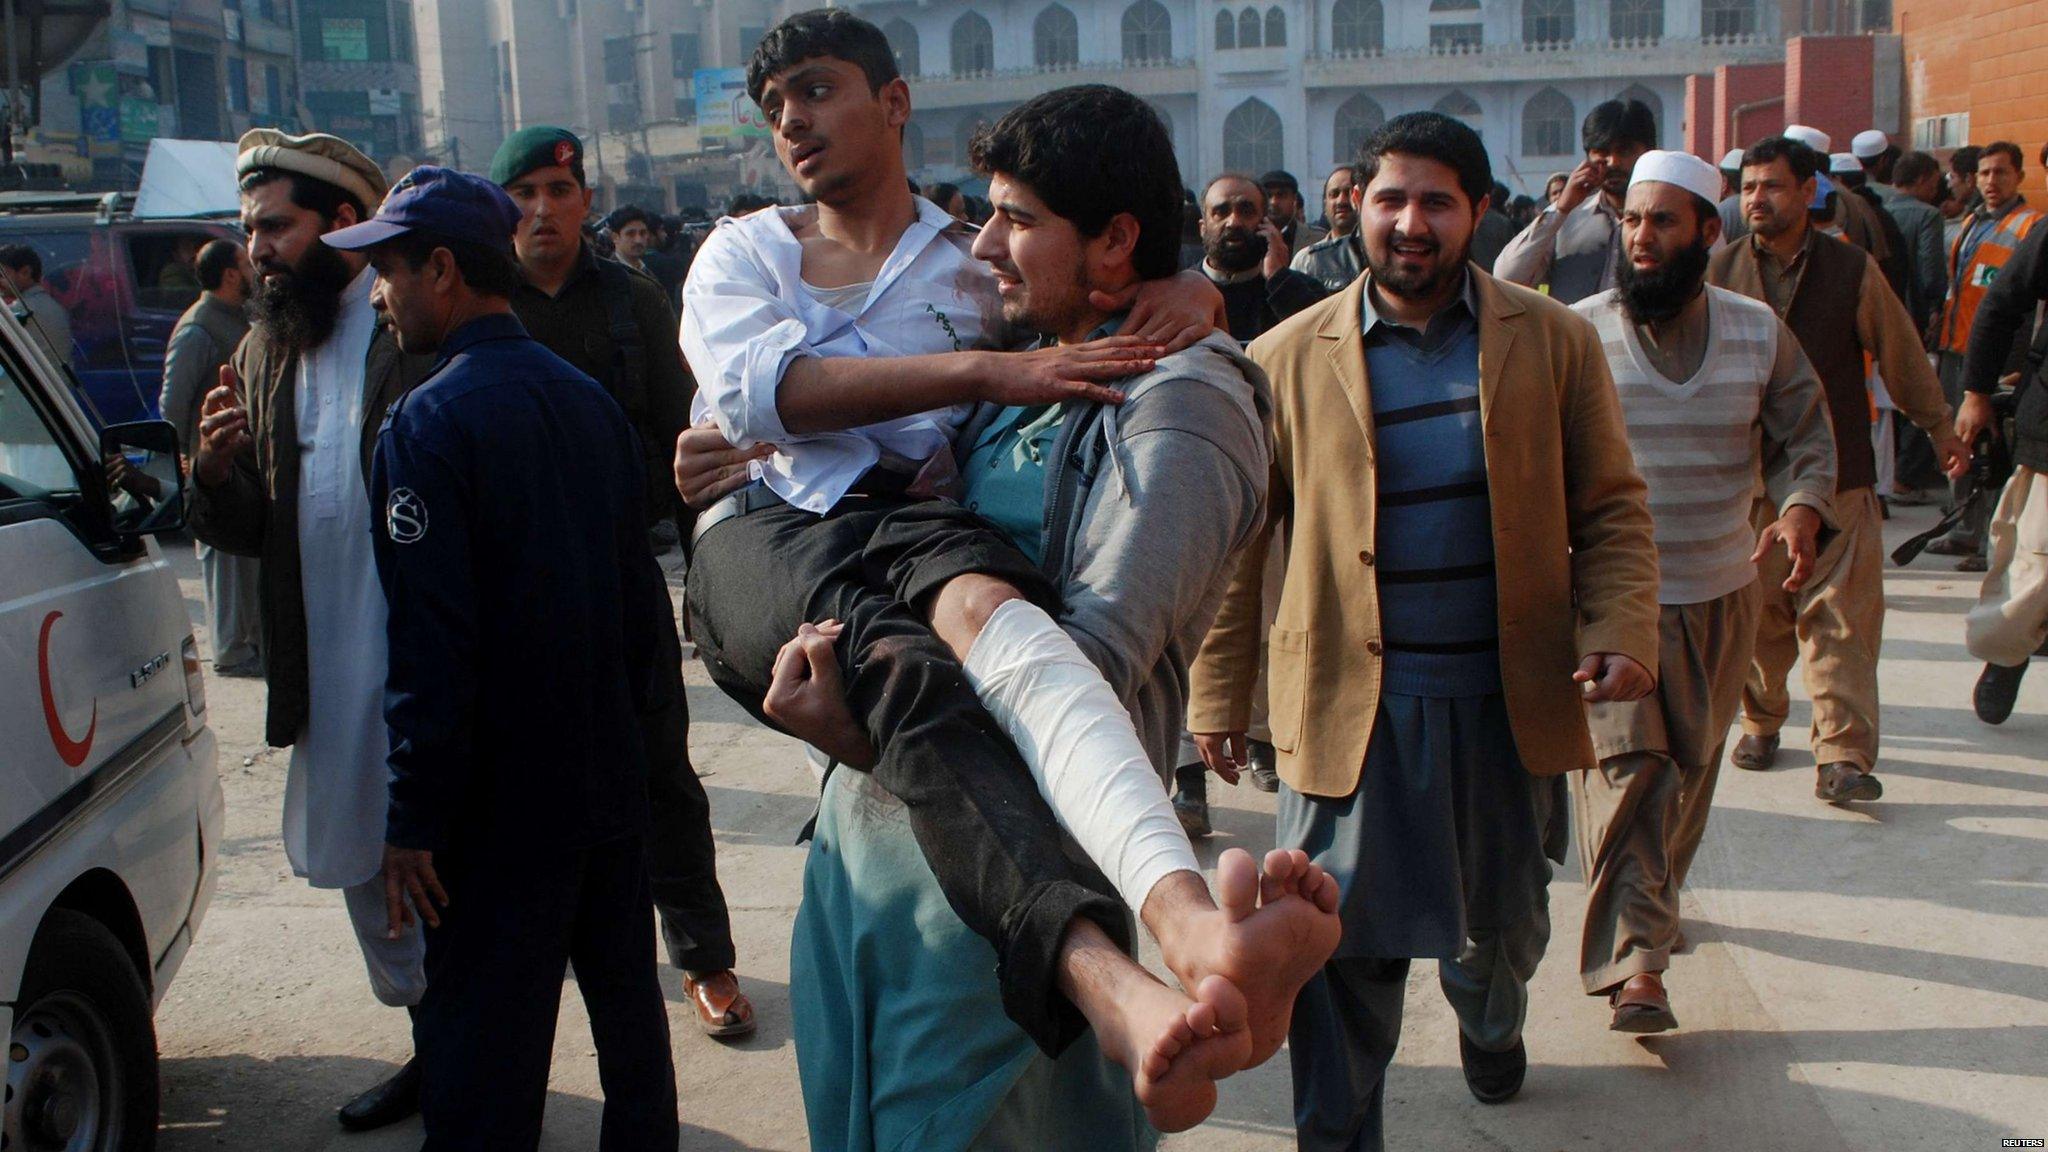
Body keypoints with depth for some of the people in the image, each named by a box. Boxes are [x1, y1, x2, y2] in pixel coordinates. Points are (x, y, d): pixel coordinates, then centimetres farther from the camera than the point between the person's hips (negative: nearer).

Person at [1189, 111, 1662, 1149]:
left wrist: (1622, 631, -13)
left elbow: (1610, 508, 3)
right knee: (1343, 949, -2)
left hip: (1509, 700, 2)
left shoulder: (1555, 342, 1)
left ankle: (1490, 1029, 54)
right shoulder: (1287, 357, -1)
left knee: (1508, 922, 21)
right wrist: (1218, 694, 1)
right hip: (1350, 702, -2)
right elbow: (1239, 542, 2)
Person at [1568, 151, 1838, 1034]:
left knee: (1691, 764, 17)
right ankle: (1635, 962, -13)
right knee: (1623, 762, -14)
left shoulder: (1759, 332, 2)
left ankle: (1653, 899, 41)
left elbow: (1806, 439, 8)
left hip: (1720, 595, 4)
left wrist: (1802, 507, -13)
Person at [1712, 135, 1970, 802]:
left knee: (1839, 620, -6)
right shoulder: (1720, 271, 3)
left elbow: (1898, 351, 12)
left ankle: (1844, 756, -5)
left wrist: (1938, 424, 19)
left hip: (1836, 476, -1)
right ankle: (1761, 723, 28)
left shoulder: (1852, 270, 2)